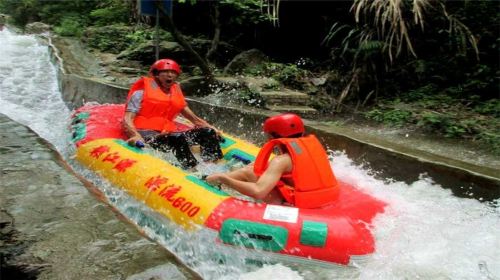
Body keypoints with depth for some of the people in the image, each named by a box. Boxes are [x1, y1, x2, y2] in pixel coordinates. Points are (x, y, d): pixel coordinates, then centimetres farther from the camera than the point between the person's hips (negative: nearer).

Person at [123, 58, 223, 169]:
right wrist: (136, 135, -27)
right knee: (178, 139, -36)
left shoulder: (176, 93, 20)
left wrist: (210, 127, 4)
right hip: (145, 133, -6)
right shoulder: (142, 92, 2)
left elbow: (193, 118, 21)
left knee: (208, 133, -11)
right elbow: (127, 119, -7)